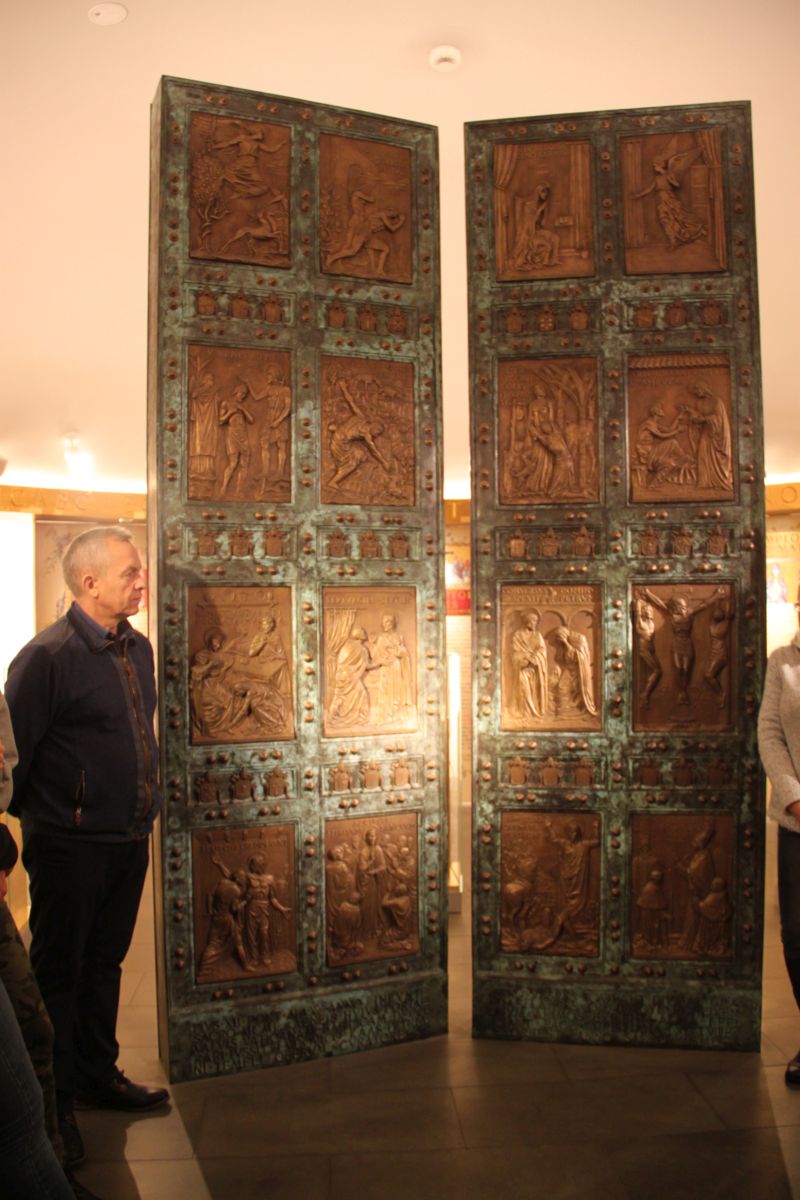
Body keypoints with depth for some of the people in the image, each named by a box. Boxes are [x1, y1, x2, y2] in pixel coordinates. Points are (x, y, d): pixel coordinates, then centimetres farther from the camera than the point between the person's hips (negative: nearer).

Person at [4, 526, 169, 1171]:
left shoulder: (138, 648, 6)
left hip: (130, 840, 7)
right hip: (72, 848, -7)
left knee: (105, 962, 21)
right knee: (59, 972, 10)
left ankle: (100, 1075, 38)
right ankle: (55, 1102, 26)